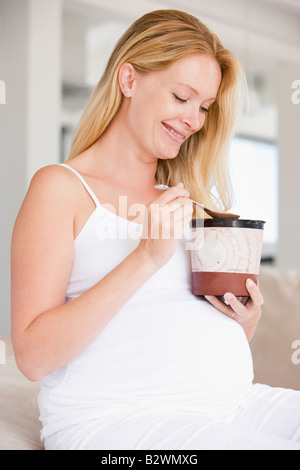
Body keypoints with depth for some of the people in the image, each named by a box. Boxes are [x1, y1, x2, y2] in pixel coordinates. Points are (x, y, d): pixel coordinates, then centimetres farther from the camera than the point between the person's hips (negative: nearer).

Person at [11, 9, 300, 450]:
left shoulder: (197, 198, 19)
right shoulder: (61, 187, 0)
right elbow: (33, 356, -11)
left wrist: (247, 319, 0)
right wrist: (146, 257, -17)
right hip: (113, 415, -6)